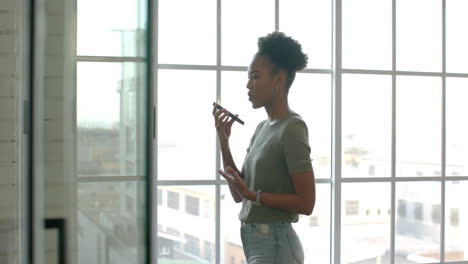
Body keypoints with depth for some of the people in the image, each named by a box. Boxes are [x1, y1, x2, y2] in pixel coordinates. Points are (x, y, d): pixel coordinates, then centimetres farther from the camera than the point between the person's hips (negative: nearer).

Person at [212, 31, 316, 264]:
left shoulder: (292, 129, -14)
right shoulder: (262, 128, 12)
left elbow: (306, 203, -16)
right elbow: (238, 194, 12)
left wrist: (252, 194, -20)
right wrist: (223, 141, 4)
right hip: (255, 243, 9)